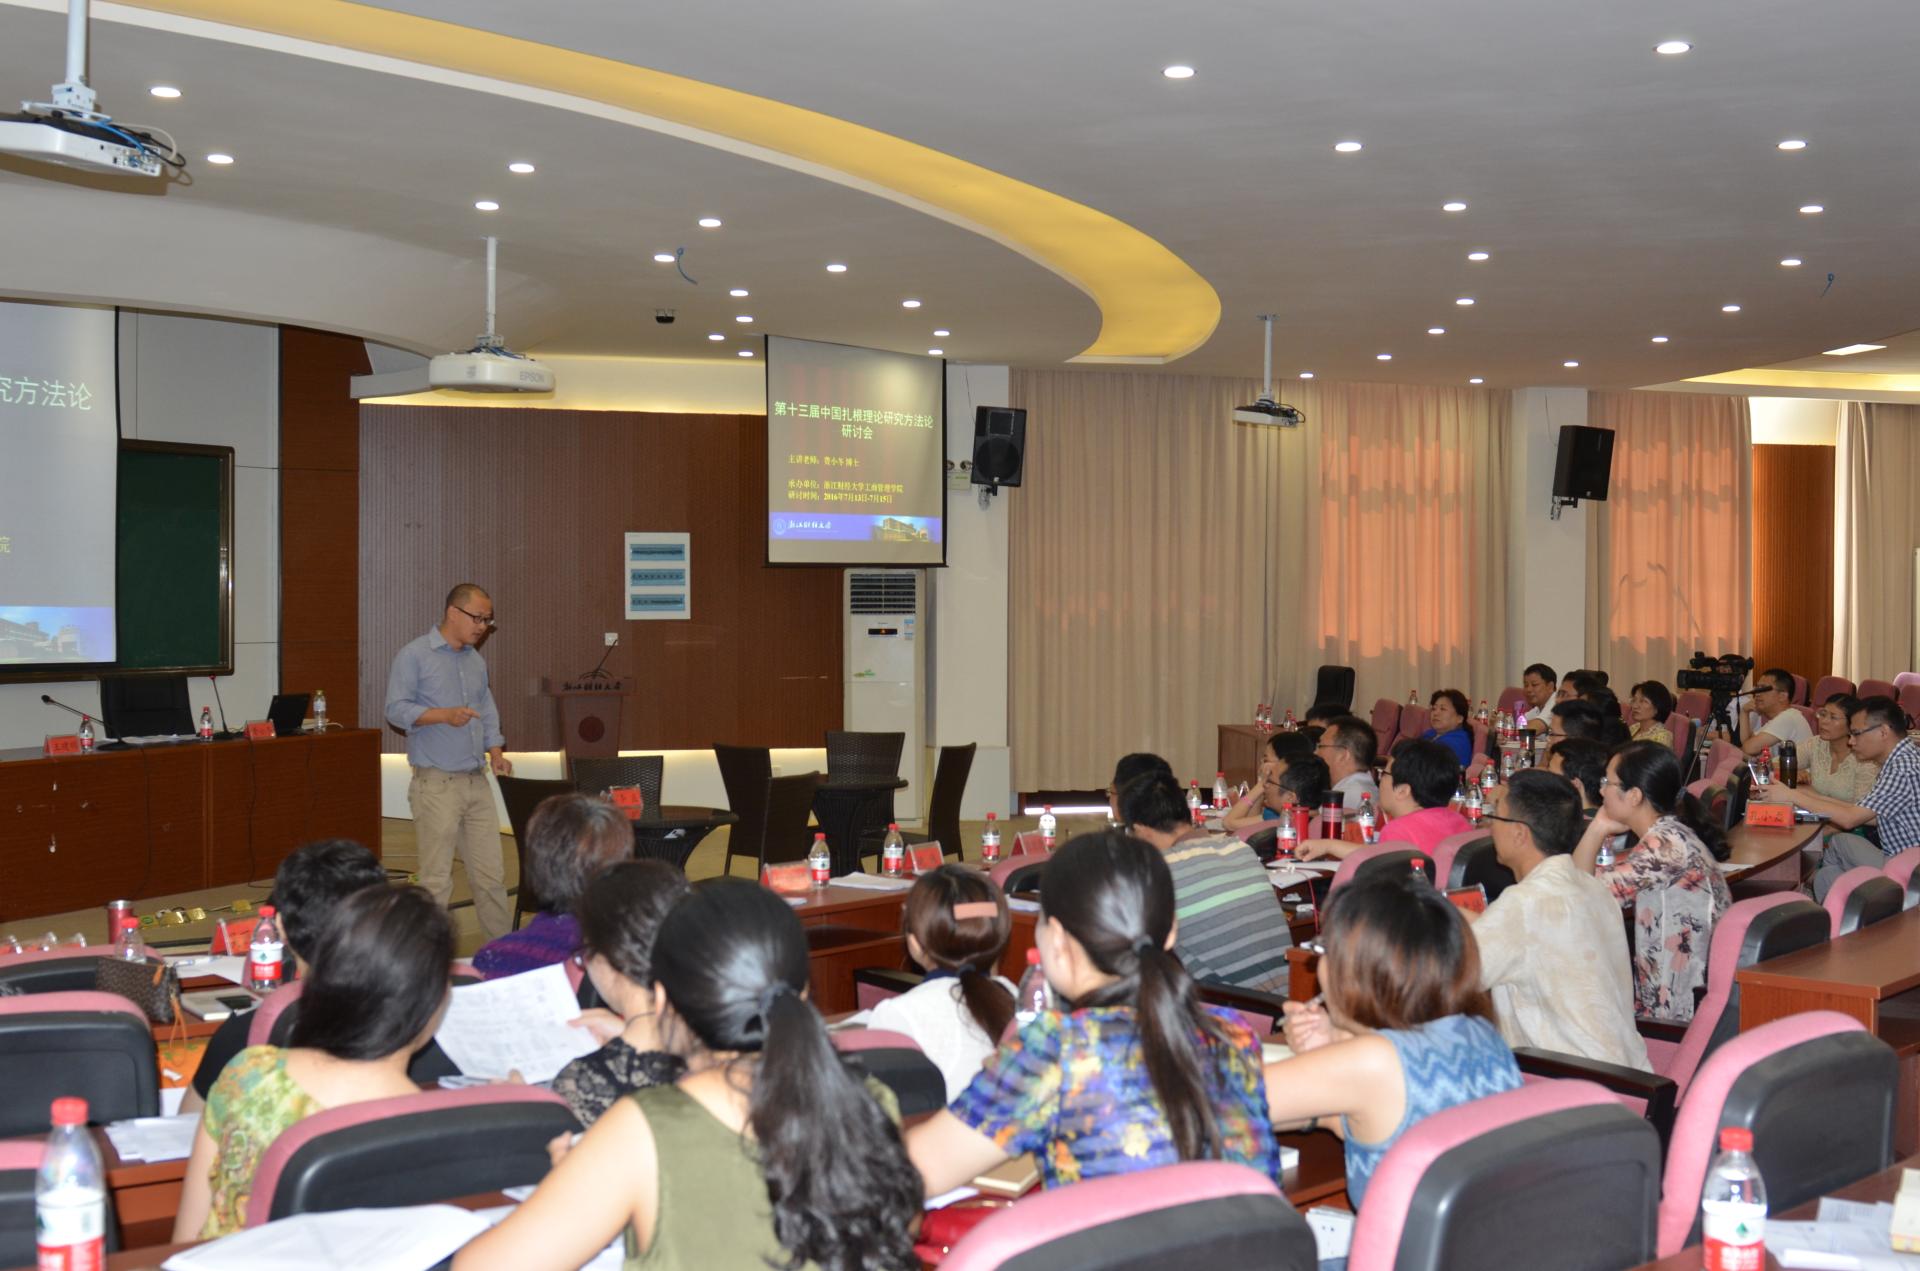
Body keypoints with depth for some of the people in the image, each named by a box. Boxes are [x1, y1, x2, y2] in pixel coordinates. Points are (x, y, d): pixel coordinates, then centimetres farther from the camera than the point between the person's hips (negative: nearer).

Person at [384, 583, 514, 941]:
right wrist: (445, 715, -23)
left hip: (477, 783, 6)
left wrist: (496, 752, 6)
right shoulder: (414, 655, -4)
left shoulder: (476, 661, 16)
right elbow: (397, 709, -11)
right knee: (436, 879, -3)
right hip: (436, 785, -6)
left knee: (491, 875, 6)